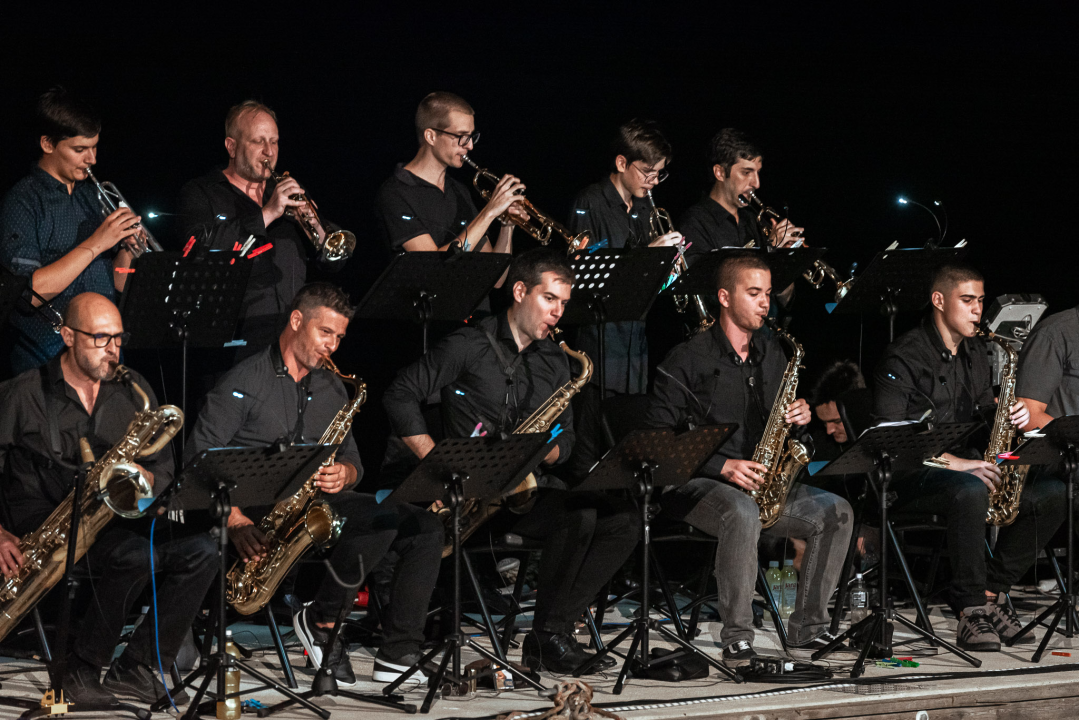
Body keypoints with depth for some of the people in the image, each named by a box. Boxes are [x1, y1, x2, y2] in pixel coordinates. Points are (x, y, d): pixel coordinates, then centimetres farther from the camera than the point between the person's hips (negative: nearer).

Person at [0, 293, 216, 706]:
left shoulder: (134, 390, 11)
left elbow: (163, 472, 12)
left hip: (118, 518, 6)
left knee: (200, 550, -19)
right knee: (136, 554, -34)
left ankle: (136, 669, -14)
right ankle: (82, 672, -20)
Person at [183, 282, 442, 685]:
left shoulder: (332, 388, 18)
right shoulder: (245, 382, -4)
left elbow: (352, 459, 20)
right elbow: (200, 458, -10)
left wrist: (343, 474, -7)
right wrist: (235, 519, -23)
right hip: (260, 508, -8)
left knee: (425, 529, -10)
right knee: (382, 518, -30)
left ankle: (398, 656, -13)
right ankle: (322, 622, -14)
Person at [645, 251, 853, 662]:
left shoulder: (771, 353, 15)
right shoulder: (688, 359, -6)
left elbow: (781, 419, 25)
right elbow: (658, 437, -10)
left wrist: (801, 416, -1)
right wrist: (722, 466, -19)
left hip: (763, 482, 6)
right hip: (697, 485, -6)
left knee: (836, 512, -16)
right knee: (743, 514, -39)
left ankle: (808, 628, -10)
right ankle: (736, 638, -31)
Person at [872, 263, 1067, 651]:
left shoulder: (974, 352, 16)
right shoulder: (905, 356, -10)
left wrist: (1006, 413, -2)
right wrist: (953, 462, -26)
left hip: (967, 465, 8)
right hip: (911, 474, -8)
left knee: (1053, 493, -13)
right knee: (971, 492, -41)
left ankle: (990, 588, -7)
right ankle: (972, 609, -31)